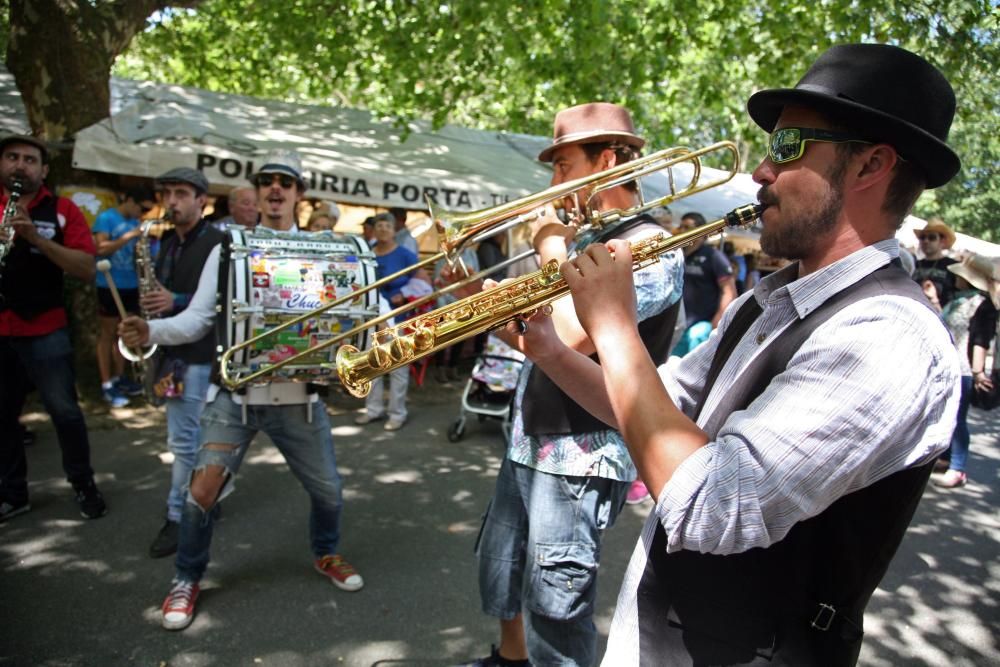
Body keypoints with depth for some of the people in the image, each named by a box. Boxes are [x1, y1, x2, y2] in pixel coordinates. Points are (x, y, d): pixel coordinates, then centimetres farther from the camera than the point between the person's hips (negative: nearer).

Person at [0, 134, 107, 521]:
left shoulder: (61, 210, -1)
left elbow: (87, 269, -10)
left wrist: (36, 237, -21)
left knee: (64, 410, -1)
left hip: (45, 330, -3)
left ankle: (84, 485, 17)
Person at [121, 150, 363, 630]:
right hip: (235, 392, -1)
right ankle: (187, 580, 21)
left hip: (298, 395, 1)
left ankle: (326, 555, 41)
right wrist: (151, 330, -20)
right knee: (203, 490, -7)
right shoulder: (229, 248, 2)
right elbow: (198, 319, -2)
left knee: (328, 490, 11)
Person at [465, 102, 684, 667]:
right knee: (500, 569, 25)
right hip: (530, 442, 10)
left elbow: (574, 334, -28)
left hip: (582, 457, -9)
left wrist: (553, 248, -16)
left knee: (555, 610, 3)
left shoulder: (650, 245, -16)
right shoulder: (584, 239, 12)